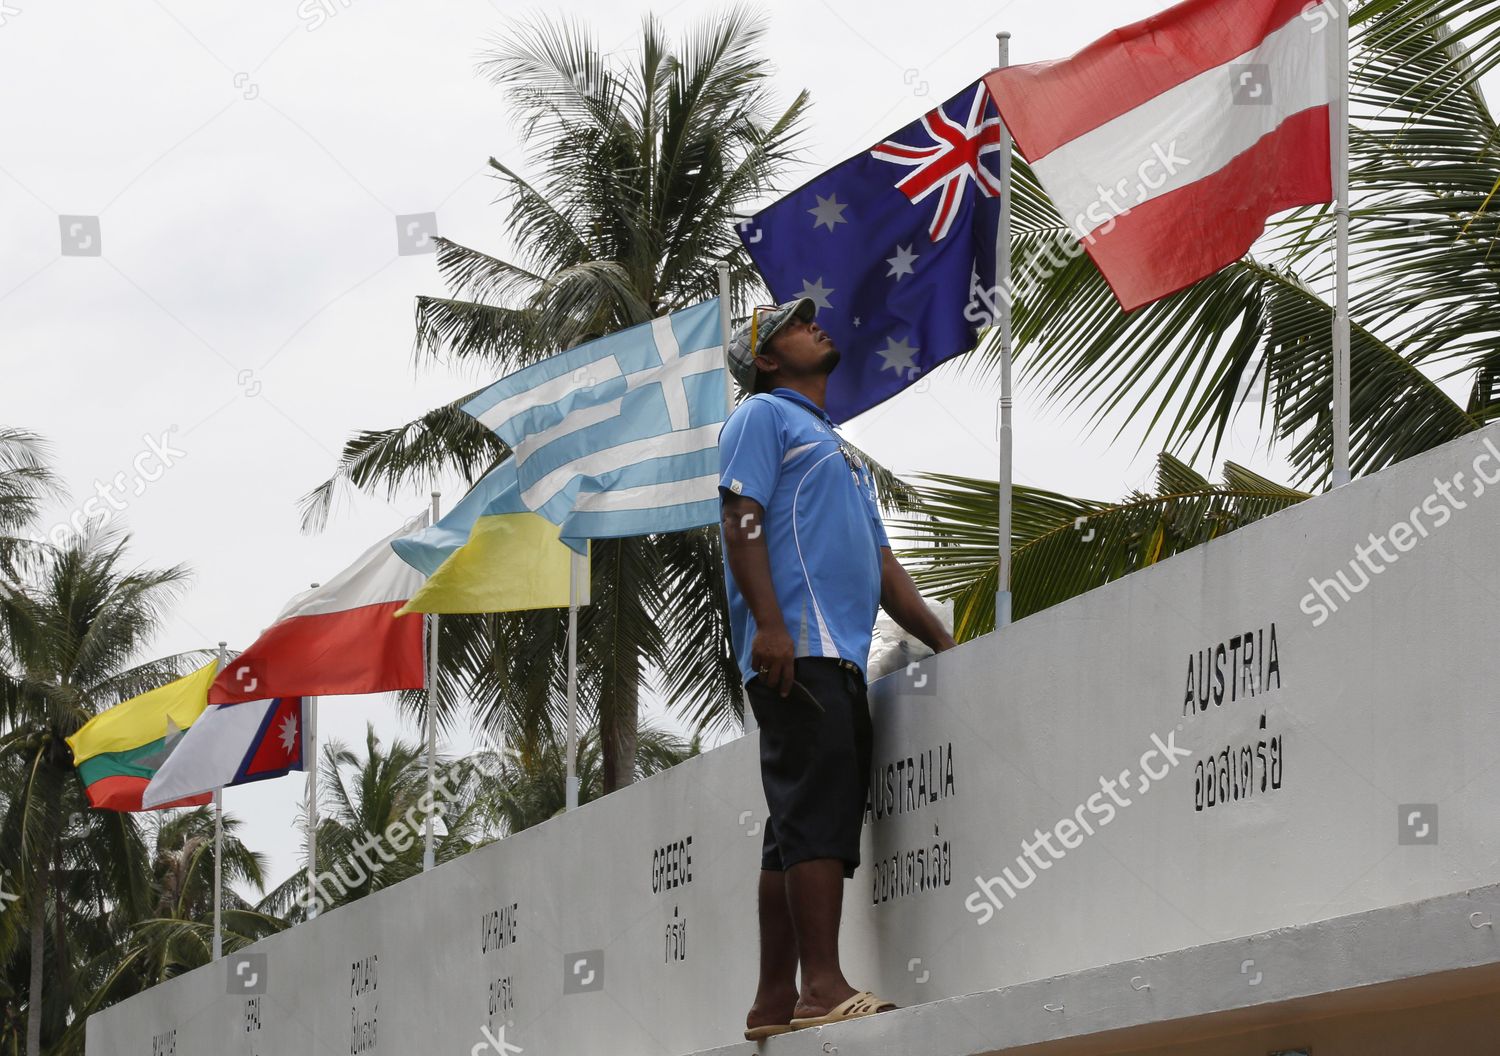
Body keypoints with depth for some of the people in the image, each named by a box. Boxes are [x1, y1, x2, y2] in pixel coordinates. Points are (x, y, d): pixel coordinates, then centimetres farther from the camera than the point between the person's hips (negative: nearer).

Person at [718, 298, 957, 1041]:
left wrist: (945, 645, 21)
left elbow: (881, 564, 30)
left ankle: (776, 1002, 4)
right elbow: (741, 520, -7)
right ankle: (822, 986, -25)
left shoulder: (840, 451, 32)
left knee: (801, 830, 5)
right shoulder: (764, 417, 6)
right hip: (796, 648, -9)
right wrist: (767, 623, -20)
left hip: (841, 658, 9)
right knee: (819, 814, -18)